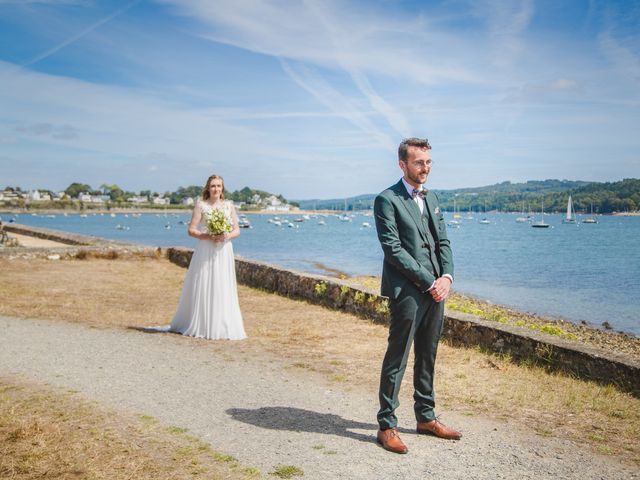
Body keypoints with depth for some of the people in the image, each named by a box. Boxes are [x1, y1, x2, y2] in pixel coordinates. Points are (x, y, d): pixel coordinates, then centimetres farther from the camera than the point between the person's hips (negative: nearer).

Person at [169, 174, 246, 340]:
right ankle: (198, 326, 9)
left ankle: (221, 326, 11)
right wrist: (208, 236, -17)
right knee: (202, 287, -1)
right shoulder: (201, 205, 1)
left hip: (224, 251, 3)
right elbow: (191, 230, -2)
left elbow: (237, 230, 10)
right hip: (205, 251, -3)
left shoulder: (229, 205, 10)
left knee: (223, 289, 3)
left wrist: (227, 236, -11)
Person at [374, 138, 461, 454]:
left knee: (427, 357, 15)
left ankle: (425, 418, 28)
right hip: (406, 291, -7)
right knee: (397, 359, -1)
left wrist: (446, 276, -4)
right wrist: (429, 281, -15)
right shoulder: (387, 200, -7)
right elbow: (393, 249, -14)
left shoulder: (431, 198, 17)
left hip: (435, 290, 7)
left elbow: (443, 241, 14)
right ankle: (387, 426, 9)